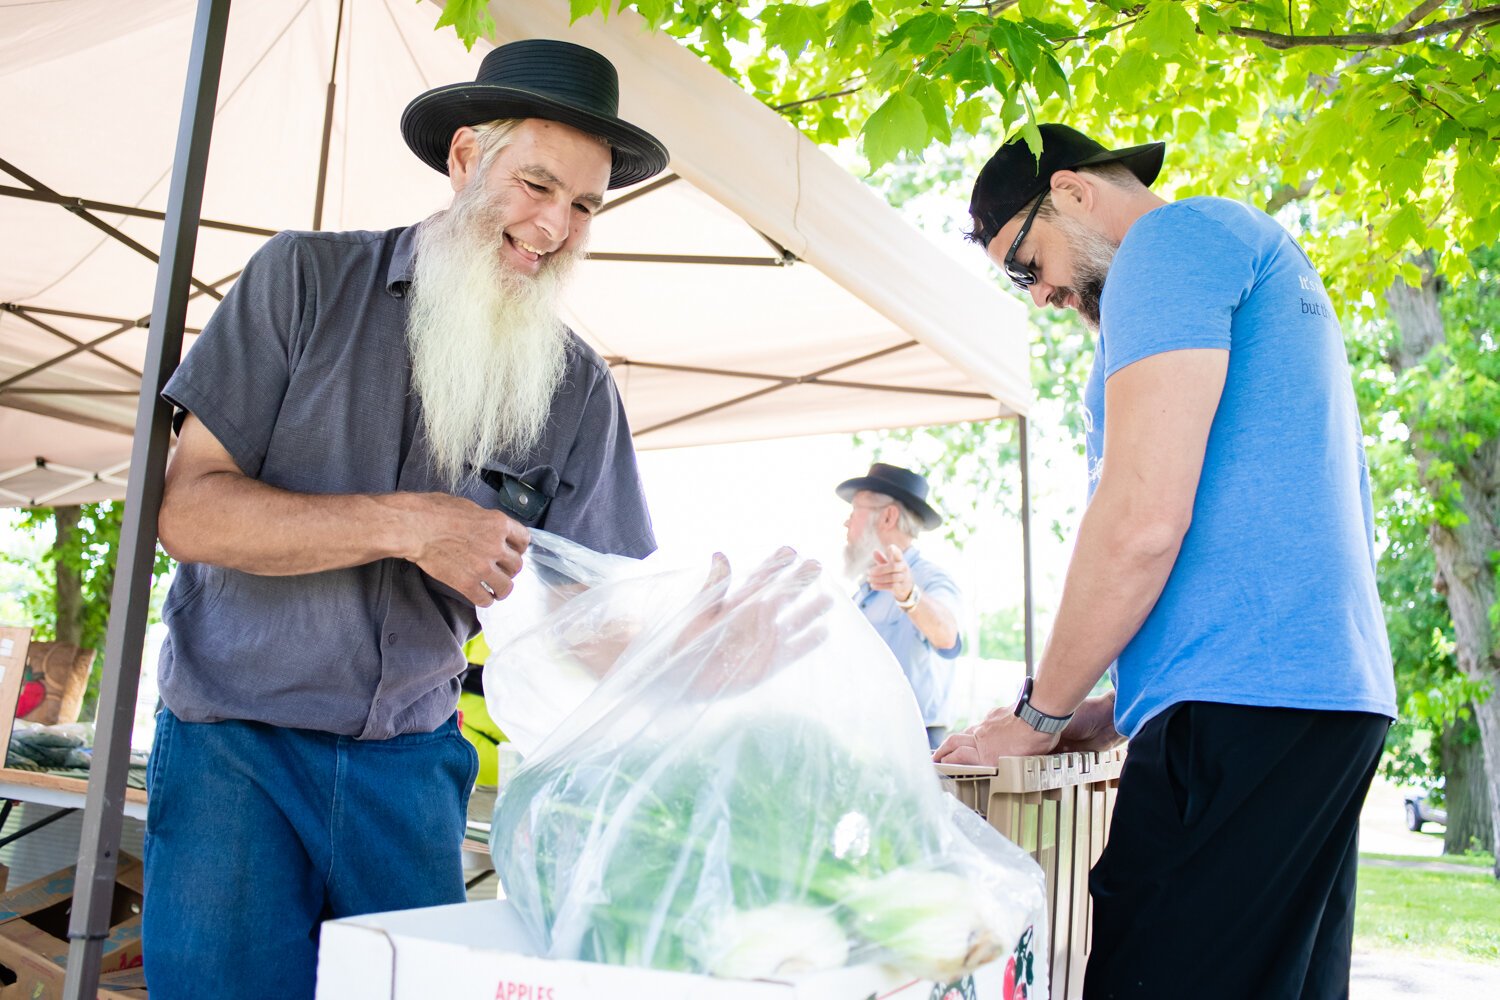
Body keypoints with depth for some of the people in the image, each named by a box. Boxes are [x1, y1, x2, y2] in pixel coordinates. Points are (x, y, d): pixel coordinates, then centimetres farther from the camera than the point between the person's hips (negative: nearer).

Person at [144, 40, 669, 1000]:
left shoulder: (579, 387, 1)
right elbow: (189, 509, -11)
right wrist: (408, 525, -21)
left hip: (413, 759, 2)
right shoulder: (307, 278, -5)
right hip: (239, 742, -1)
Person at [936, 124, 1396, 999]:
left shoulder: (1172, 237, -4)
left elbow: (1144, 521, -17)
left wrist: (1039, 714, -4)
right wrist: (1112, 714, 19)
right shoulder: (1263, 261, 26)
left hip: (1245, 701, -11)